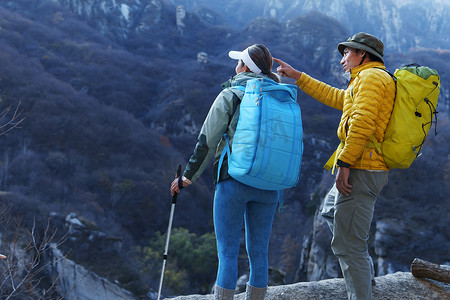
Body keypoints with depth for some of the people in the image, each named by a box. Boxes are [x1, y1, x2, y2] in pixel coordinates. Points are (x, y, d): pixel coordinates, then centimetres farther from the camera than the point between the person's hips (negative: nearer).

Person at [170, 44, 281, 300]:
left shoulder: (230, 96, -4)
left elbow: (207, 140, -4)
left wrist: (188, 177, 4)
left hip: (234, 179, -4)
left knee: (228, 253, -1)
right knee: (259, 253, 10)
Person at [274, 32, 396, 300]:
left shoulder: (371, 77, -9)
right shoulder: (380, 80, 23)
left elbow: (362, 123, -23)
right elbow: (334, 97, 32)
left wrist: (344, 164, -22)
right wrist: (296, 75, 35)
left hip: (361, 170, -11)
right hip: (371, 171, 11)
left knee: (347, 245, -8)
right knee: (330, 210, 29)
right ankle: (365, 273, 26)